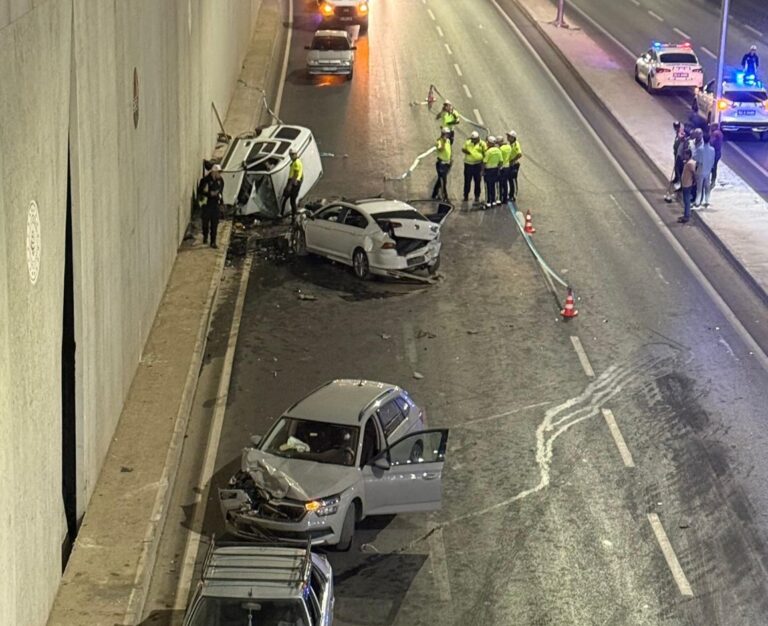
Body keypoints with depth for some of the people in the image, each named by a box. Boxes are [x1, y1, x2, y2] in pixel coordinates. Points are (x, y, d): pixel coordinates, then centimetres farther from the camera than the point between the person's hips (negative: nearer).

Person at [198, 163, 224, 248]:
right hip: (206, 204, -3)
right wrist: (210, 193, -23)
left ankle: (213, 242, 3)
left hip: (215, 204, 3)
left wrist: (220, 203, 15)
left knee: (215, 224, -1)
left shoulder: (220, 180, 3)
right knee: (206, 222, 8)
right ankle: (205, 237, 35)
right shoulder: (205, 180, -14)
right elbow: (199, 191, -12)